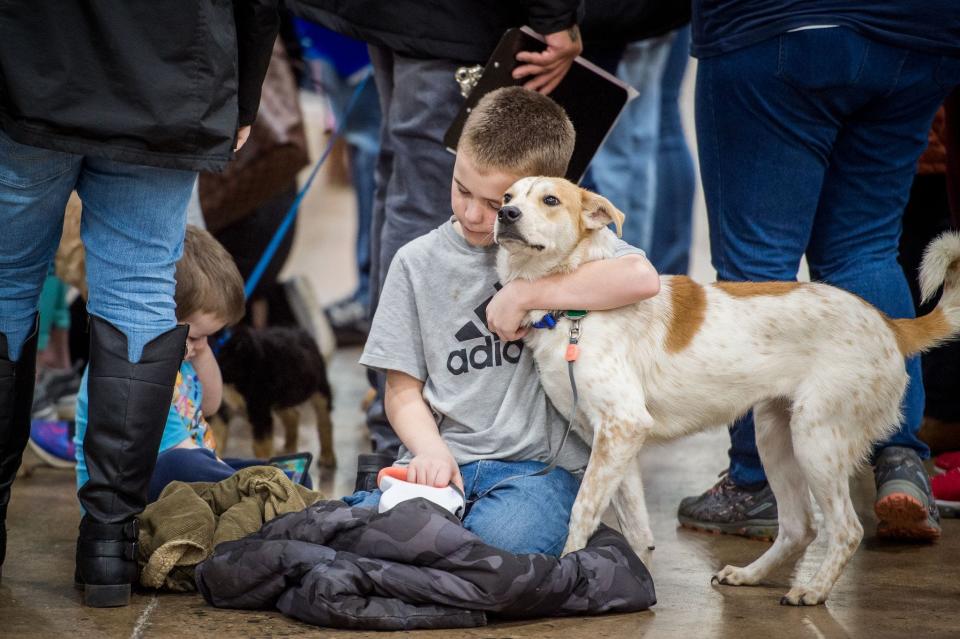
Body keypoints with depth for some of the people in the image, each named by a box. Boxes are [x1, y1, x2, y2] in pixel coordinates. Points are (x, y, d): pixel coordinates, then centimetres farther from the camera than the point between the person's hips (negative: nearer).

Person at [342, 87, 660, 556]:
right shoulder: (418, 263, 10)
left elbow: (641, 278, -20)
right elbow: (403, 389, 11)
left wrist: (523, 294, -15)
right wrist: (432, 451, -11)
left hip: (536, 463, -2)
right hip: (443, 461, 2)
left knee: (500, 539, -35)